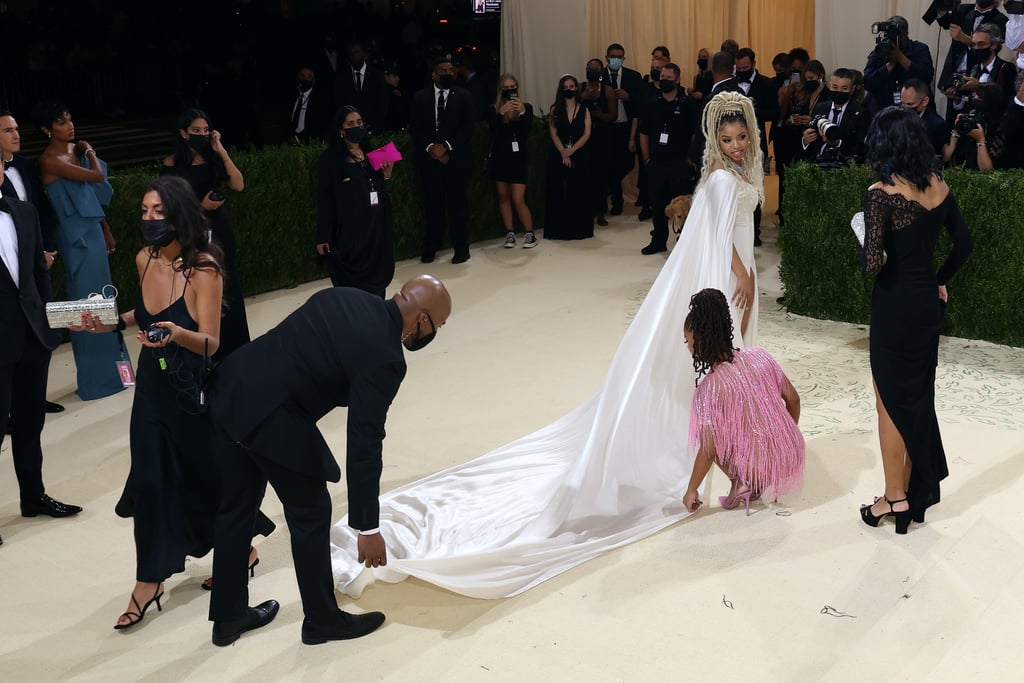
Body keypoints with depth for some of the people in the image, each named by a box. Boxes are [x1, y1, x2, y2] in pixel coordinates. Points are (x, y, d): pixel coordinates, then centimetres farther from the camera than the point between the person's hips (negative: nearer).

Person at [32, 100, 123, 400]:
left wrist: (106, 230, 17)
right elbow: (98, 176, -21)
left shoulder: (75, 149, 7)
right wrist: (90, 152, -3)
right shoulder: (50, 160, -17)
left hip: (93, 230, 8)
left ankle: (108, 368, 30)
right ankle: (95, 378, 12)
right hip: (76, 236, -8)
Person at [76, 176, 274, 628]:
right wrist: (114, 323, 2)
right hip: (152, 386, 5)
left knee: (203, 476, 10)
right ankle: (149, 583, 17)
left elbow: (210, 343, -24)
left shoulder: (203, 268, -20)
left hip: (192, 390, -5)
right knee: (151, 481, 5)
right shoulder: (144, 259, -1)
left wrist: (177, 333, -43)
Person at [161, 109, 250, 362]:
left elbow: (239, 186, -10)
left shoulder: (214, 158, 2)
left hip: (218, 227, 4)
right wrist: (199, 205, -15)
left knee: (225, 287, 9)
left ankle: (231, 347, 22)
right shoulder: (173, 163, -7)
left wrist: (221, 151, -12)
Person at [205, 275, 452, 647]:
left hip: (231, 387, 9)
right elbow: (364, 446, -14)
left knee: (236, 508, 21)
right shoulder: (385, 359, -14)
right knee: (311, 516, 12)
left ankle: (228, 617, 37)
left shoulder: (344, 297, 8)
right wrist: (367, 528, -7)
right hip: (273, 419, -8)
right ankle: (322, 620, 29)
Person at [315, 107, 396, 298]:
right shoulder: (330, 158, -6)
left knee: (377, 278, 9)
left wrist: (386, 177, -3)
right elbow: (324, 198, -8)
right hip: (348, 229, -6)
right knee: (352, 286, -2)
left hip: (375, 227, 6)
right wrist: (323, 237, -11)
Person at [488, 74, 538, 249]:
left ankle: (530, 234, 2)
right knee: (503, 196, 6)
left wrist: (522, 112, -25)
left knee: (518, 200, -8)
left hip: (518, 157, -2)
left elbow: (526, 130, -10)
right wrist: (501, 113, -26)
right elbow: (493, 131, -11)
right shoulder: (495, 109, 3)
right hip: (500, 157, 3)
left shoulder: (526, 107, 2)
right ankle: (510, 233, 14)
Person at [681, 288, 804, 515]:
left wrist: (691, 490, 0)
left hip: (762, 469, -5)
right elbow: (793, 399, 6)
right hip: (794, 458, 5)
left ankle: (740, 483, 3)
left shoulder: (710, 388, -18)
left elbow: (708, 452, -15)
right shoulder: (759, 355, -4)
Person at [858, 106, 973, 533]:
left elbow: (872, 264, -24)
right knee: (918, 396, 18)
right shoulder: (938, 187, 2)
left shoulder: (882, 193, -19)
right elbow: (964, 244, 9)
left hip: (896, 306, -7)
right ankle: (917, 489, 30)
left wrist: (864, 241, -3)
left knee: (890, 401, 7)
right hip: (929, 303, 7)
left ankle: (895, 497, 17)